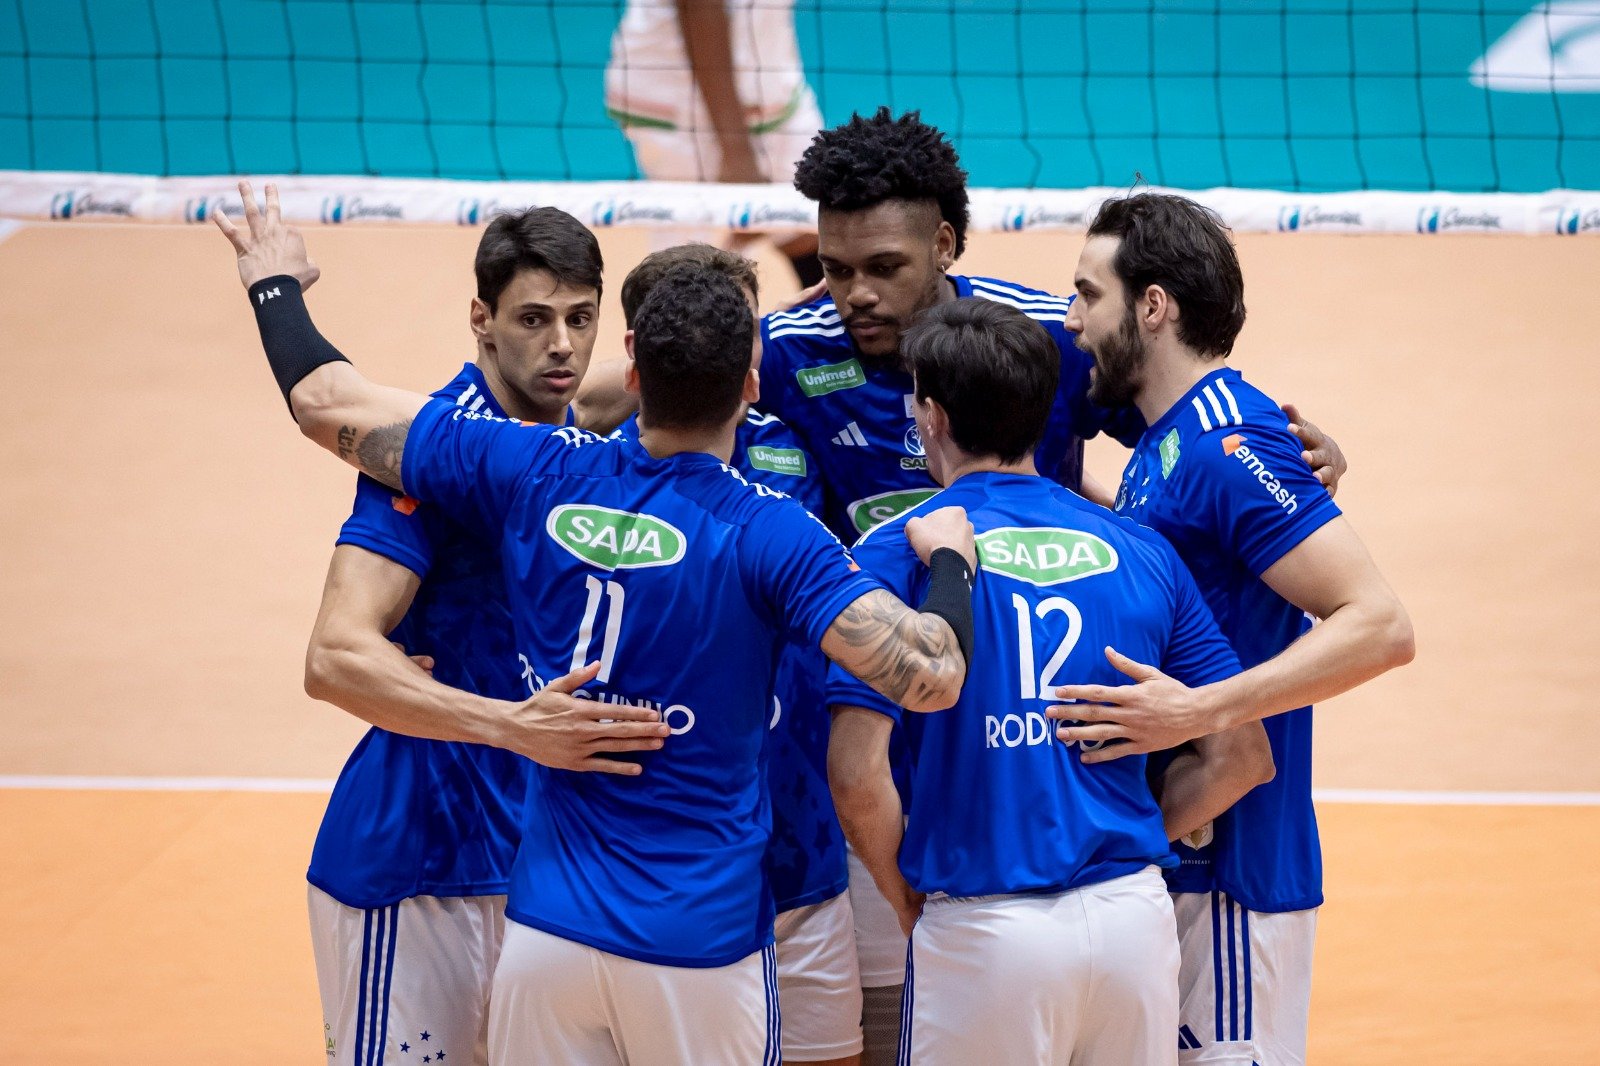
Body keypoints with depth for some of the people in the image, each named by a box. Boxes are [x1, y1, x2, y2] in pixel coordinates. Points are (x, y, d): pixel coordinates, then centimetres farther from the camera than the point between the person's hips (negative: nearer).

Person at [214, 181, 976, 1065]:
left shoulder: (533, 472, -3)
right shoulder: (769, 533, -14)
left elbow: (326, 402, 6)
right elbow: (931, 676, -21)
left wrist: (275, 285, 25)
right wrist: (949, 554, -1)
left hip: (544, 926, 3)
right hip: (698, 947, -3)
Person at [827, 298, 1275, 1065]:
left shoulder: (897, 553, -4)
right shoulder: (1139, 551, 7)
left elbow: (858, 777, -11)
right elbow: (1242, 757, 6)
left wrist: (907, 901, 4)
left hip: (984, 926, -4)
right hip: (1134, 916, 4)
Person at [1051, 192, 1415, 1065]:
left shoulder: (1226, 446, -18)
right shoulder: (1166, 442, 13)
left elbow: (1380, 625, -25)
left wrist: (1199, 711, -30)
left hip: (1233, 867, -10)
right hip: (1166, 858, 10)